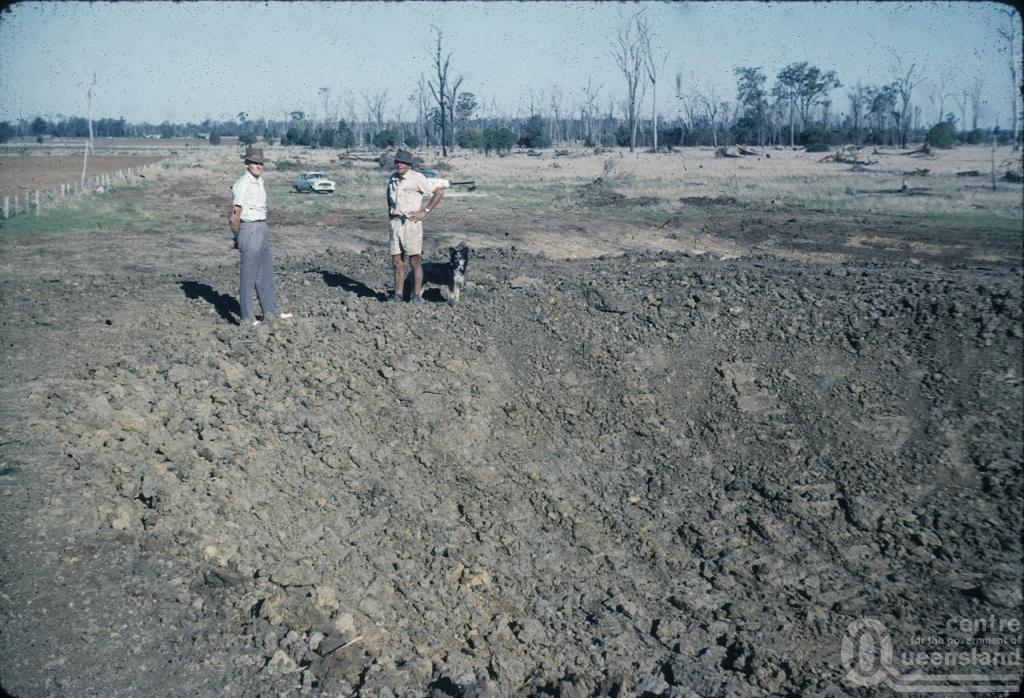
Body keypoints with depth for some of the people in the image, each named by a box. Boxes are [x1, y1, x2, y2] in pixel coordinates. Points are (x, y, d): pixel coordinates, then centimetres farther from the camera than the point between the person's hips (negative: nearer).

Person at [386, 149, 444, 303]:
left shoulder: (417, 178, -9)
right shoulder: (392, 178, 10)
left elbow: (439, 192, -9)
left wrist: (425, 211, -9)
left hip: (412, 222, -6)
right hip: (395, 222, 6)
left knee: (415, 261, -5)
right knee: (397, 261, 6)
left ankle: (417, 296, 0)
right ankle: (397, 295, 12)